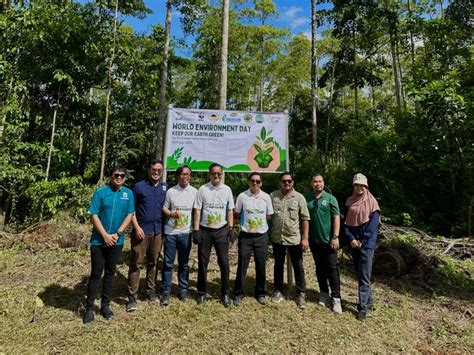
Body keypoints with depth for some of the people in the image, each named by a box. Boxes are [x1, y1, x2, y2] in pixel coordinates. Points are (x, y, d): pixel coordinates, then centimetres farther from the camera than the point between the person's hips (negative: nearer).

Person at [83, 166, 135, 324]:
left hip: (117, 241, 3)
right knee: (96, 273, 3)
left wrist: (117, 234, -10)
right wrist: (105, 235, -13)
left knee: (110, 273, 13)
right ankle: (89, 308, 17)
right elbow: (93, 215, -9)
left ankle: (105, 305, 27)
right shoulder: (100, 192, -7)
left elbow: (130, 215, 0)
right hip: (99, 240, -3)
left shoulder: (128, 193, 1)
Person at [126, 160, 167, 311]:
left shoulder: (165, 187, 5)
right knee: (136, 263, 1)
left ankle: (151, 290, 29)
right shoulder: (139, 186, -4)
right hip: (142, 231, -3)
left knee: (153, 262, 14)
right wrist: (136, 227, -11)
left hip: (158, 231, 4)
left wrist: (164, 227, 5)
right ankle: (132, 296, 11)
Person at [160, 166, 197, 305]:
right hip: (170, 232, 0)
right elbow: (164, 208, 6)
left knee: (184, 263, 11)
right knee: (168, 263, 5)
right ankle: (165, 292, 16)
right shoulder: (170, 191, 1)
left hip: (186, 232, 1)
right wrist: (171, 214, -15)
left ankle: (183, 290, 25)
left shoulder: (195, 192, 2)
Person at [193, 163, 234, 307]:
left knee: (224, 263, 3)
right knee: (202, 263, 7)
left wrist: (230, 229, 2)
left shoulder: (227, 189, 3)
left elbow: (230, 211, 7)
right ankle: (201, 292, 23)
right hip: (205, 230, -1)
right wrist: (196, 230, -7)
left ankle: (225, 293, 18)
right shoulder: (202, 189, -2)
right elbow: (197, 210, -2)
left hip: (221, 230, 1)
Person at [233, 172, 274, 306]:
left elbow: (269, 216, 8)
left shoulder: (266, 197, -1)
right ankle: (239, 293, 18)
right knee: (242, 265, 3)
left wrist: (259, 220, 0)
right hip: (245, 236, -1)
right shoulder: (242, 196, -4)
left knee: (261, 266, 10)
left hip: (262, 236, 1)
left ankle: (260, 293, 27)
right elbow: (236, 214, 5)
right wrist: (246, 219, -1)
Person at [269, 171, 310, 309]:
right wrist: (267, 234, 2)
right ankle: (278, 291, 30)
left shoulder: (299, 197, -4)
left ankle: (301, 294, 22)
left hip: (294, 238, -1)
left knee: (298, 267, 8)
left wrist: (305, 238, -8)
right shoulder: (272, 196, 0)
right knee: (278, 265, 15)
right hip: (277, 238, 2)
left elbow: (305, 219, -4)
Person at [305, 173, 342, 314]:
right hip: (314, 240, 2)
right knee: (320, 268, 13)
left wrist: (335, 237, -11)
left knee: (332, 268, 2)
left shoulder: (330, 198, -3)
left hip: (329, 240, -2)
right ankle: (323, 293, 26)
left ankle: (336, 298, 11)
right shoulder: (306, 198, 1)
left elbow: (336, 218, -5)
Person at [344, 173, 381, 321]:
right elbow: (346, 222, 5)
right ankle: (369, 300, 30)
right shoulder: (349, 201, 7)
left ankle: (363, 307, 1)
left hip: (367, 243, -5)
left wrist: (362, 241, -12)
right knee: (359, 274, 14)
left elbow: (373, 224, -10)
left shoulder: (371, 202, -4)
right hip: (354, 243, 5)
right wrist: (351, 239, -8)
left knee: (364, 276, -5)